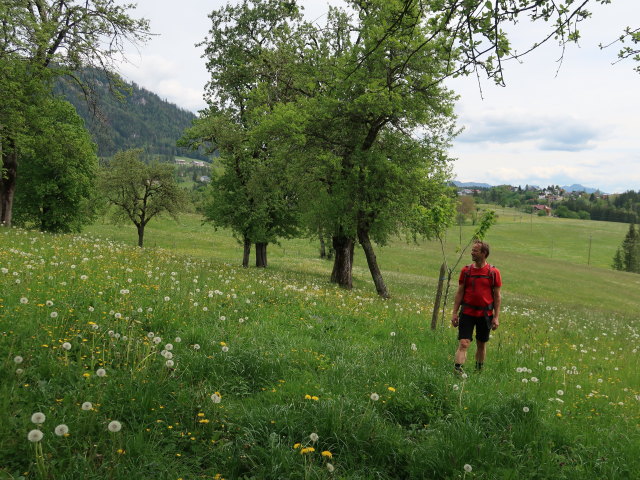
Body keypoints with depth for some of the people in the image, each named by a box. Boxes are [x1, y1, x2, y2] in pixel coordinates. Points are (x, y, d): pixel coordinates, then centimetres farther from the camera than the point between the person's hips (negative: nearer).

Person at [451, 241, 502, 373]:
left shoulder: (494, 272, -2)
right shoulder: (466, 270, 2)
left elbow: (497, 296, 1)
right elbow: (459, 293, 5)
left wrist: (496, 317, -3)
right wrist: (455, 313, 1)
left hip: (485, 314, 0)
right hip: (467, 313, 0)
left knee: (481, 345, 14)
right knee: (463, 344, -10)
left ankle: (479, 371, 31)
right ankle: (458, 369, -15)